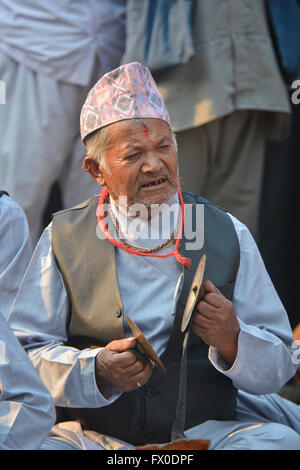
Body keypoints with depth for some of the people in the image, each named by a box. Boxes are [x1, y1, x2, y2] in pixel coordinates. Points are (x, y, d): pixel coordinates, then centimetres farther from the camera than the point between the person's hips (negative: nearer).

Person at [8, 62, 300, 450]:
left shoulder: (228, 236, 6)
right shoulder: (64, 239, 4)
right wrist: (95, 370, -20)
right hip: (91, 434, -1)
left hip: (205, 430, 1)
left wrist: (232, 341, -17)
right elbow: (25, 354, -1)